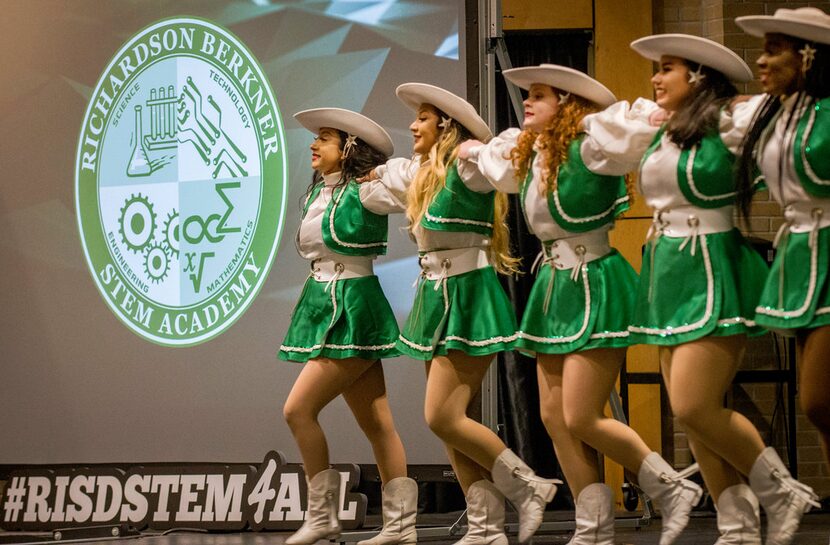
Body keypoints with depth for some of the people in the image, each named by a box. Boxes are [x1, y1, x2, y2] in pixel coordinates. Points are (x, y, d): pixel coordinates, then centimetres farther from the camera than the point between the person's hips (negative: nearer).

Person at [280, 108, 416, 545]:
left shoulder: (364, 193, -12)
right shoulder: (315, 194, 12)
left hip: (352, 312, -8)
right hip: (323, 308, 8)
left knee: (298, 410, -12)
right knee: (376, 424, 8)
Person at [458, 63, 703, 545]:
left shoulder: (589, 149, -15)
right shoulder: (529, 154, 10)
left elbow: (644, 126, -28)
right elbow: (500, 157, 33)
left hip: (594, 287, -9)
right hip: (553, 286, 9)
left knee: (581, 419, -11)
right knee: (555, 418, 4)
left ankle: (673, 489, 5)